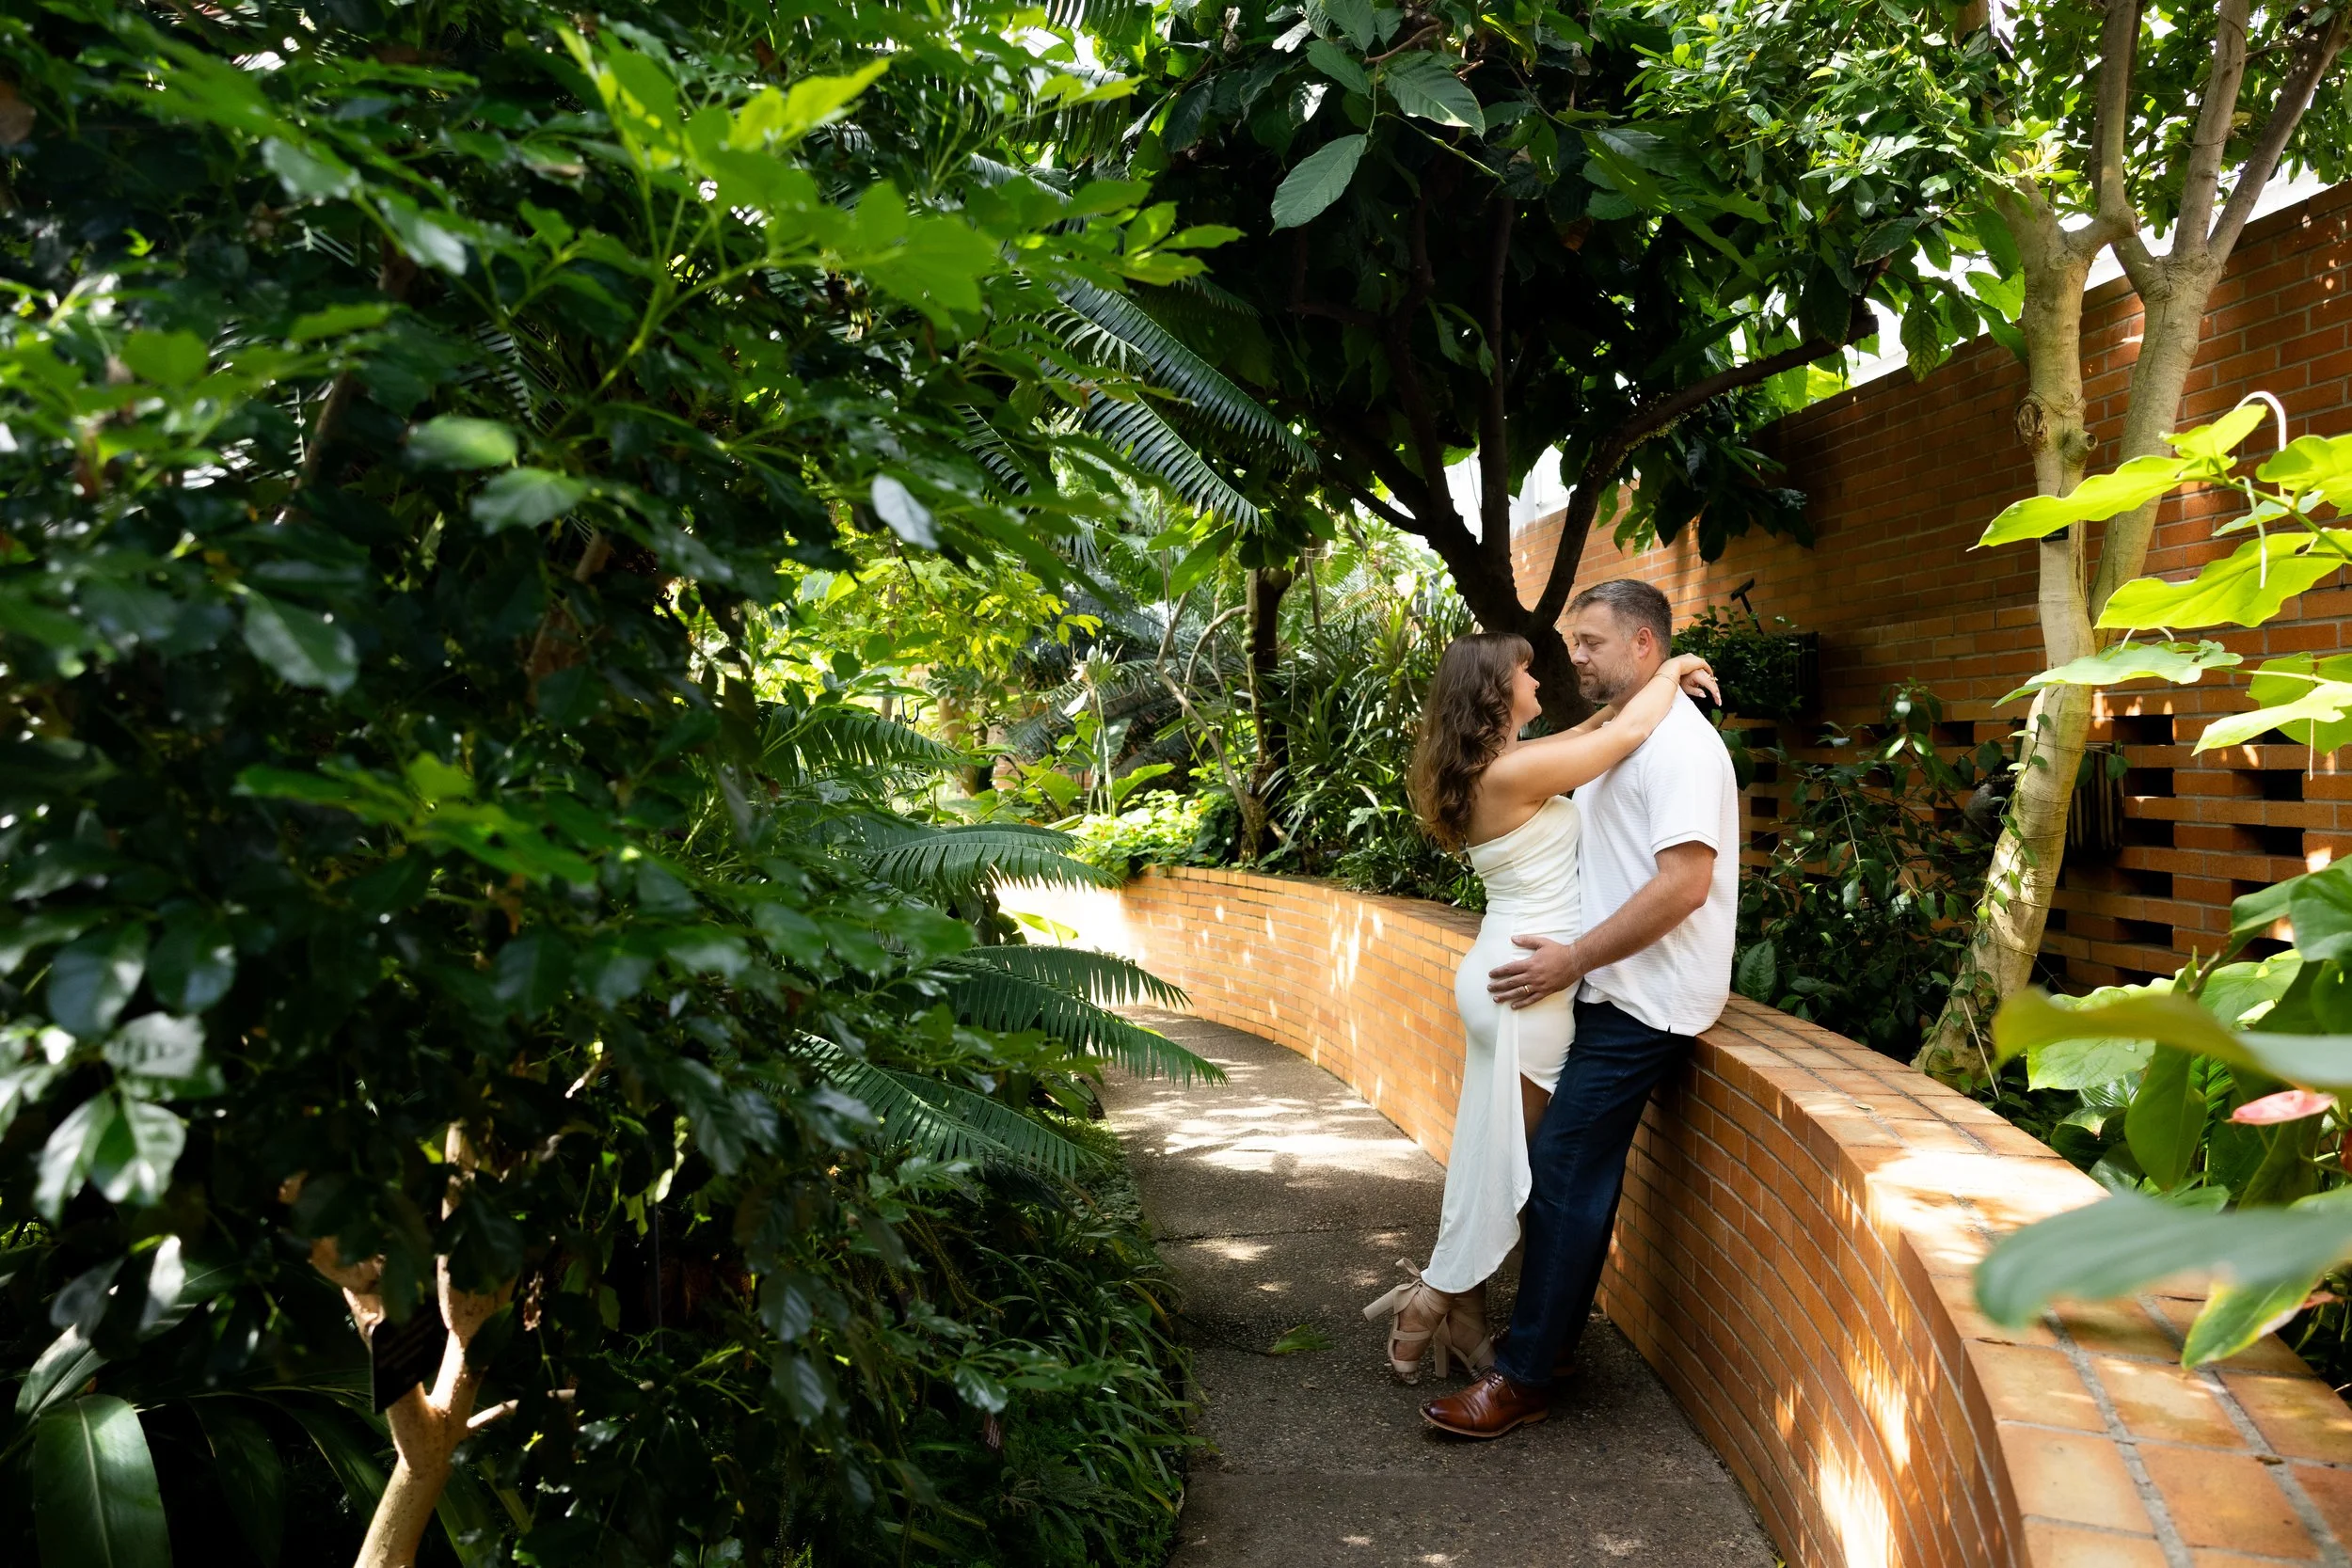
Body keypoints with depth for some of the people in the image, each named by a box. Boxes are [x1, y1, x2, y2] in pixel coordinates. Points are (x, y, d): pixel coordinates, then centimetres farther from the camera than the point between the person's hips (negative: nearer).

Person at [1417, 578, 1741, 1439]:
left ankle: (1523, 1378, -1)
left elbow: (1683, 884, -25)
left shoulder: (1678, 741, -16)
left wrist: (1575, 959, -21)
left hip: (1643, 1002, -10)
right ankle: (1552, 1328, 27)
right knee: (1580, 1171, 15)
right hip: (1612, 990, 10)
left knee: (1564, 1169, -8)